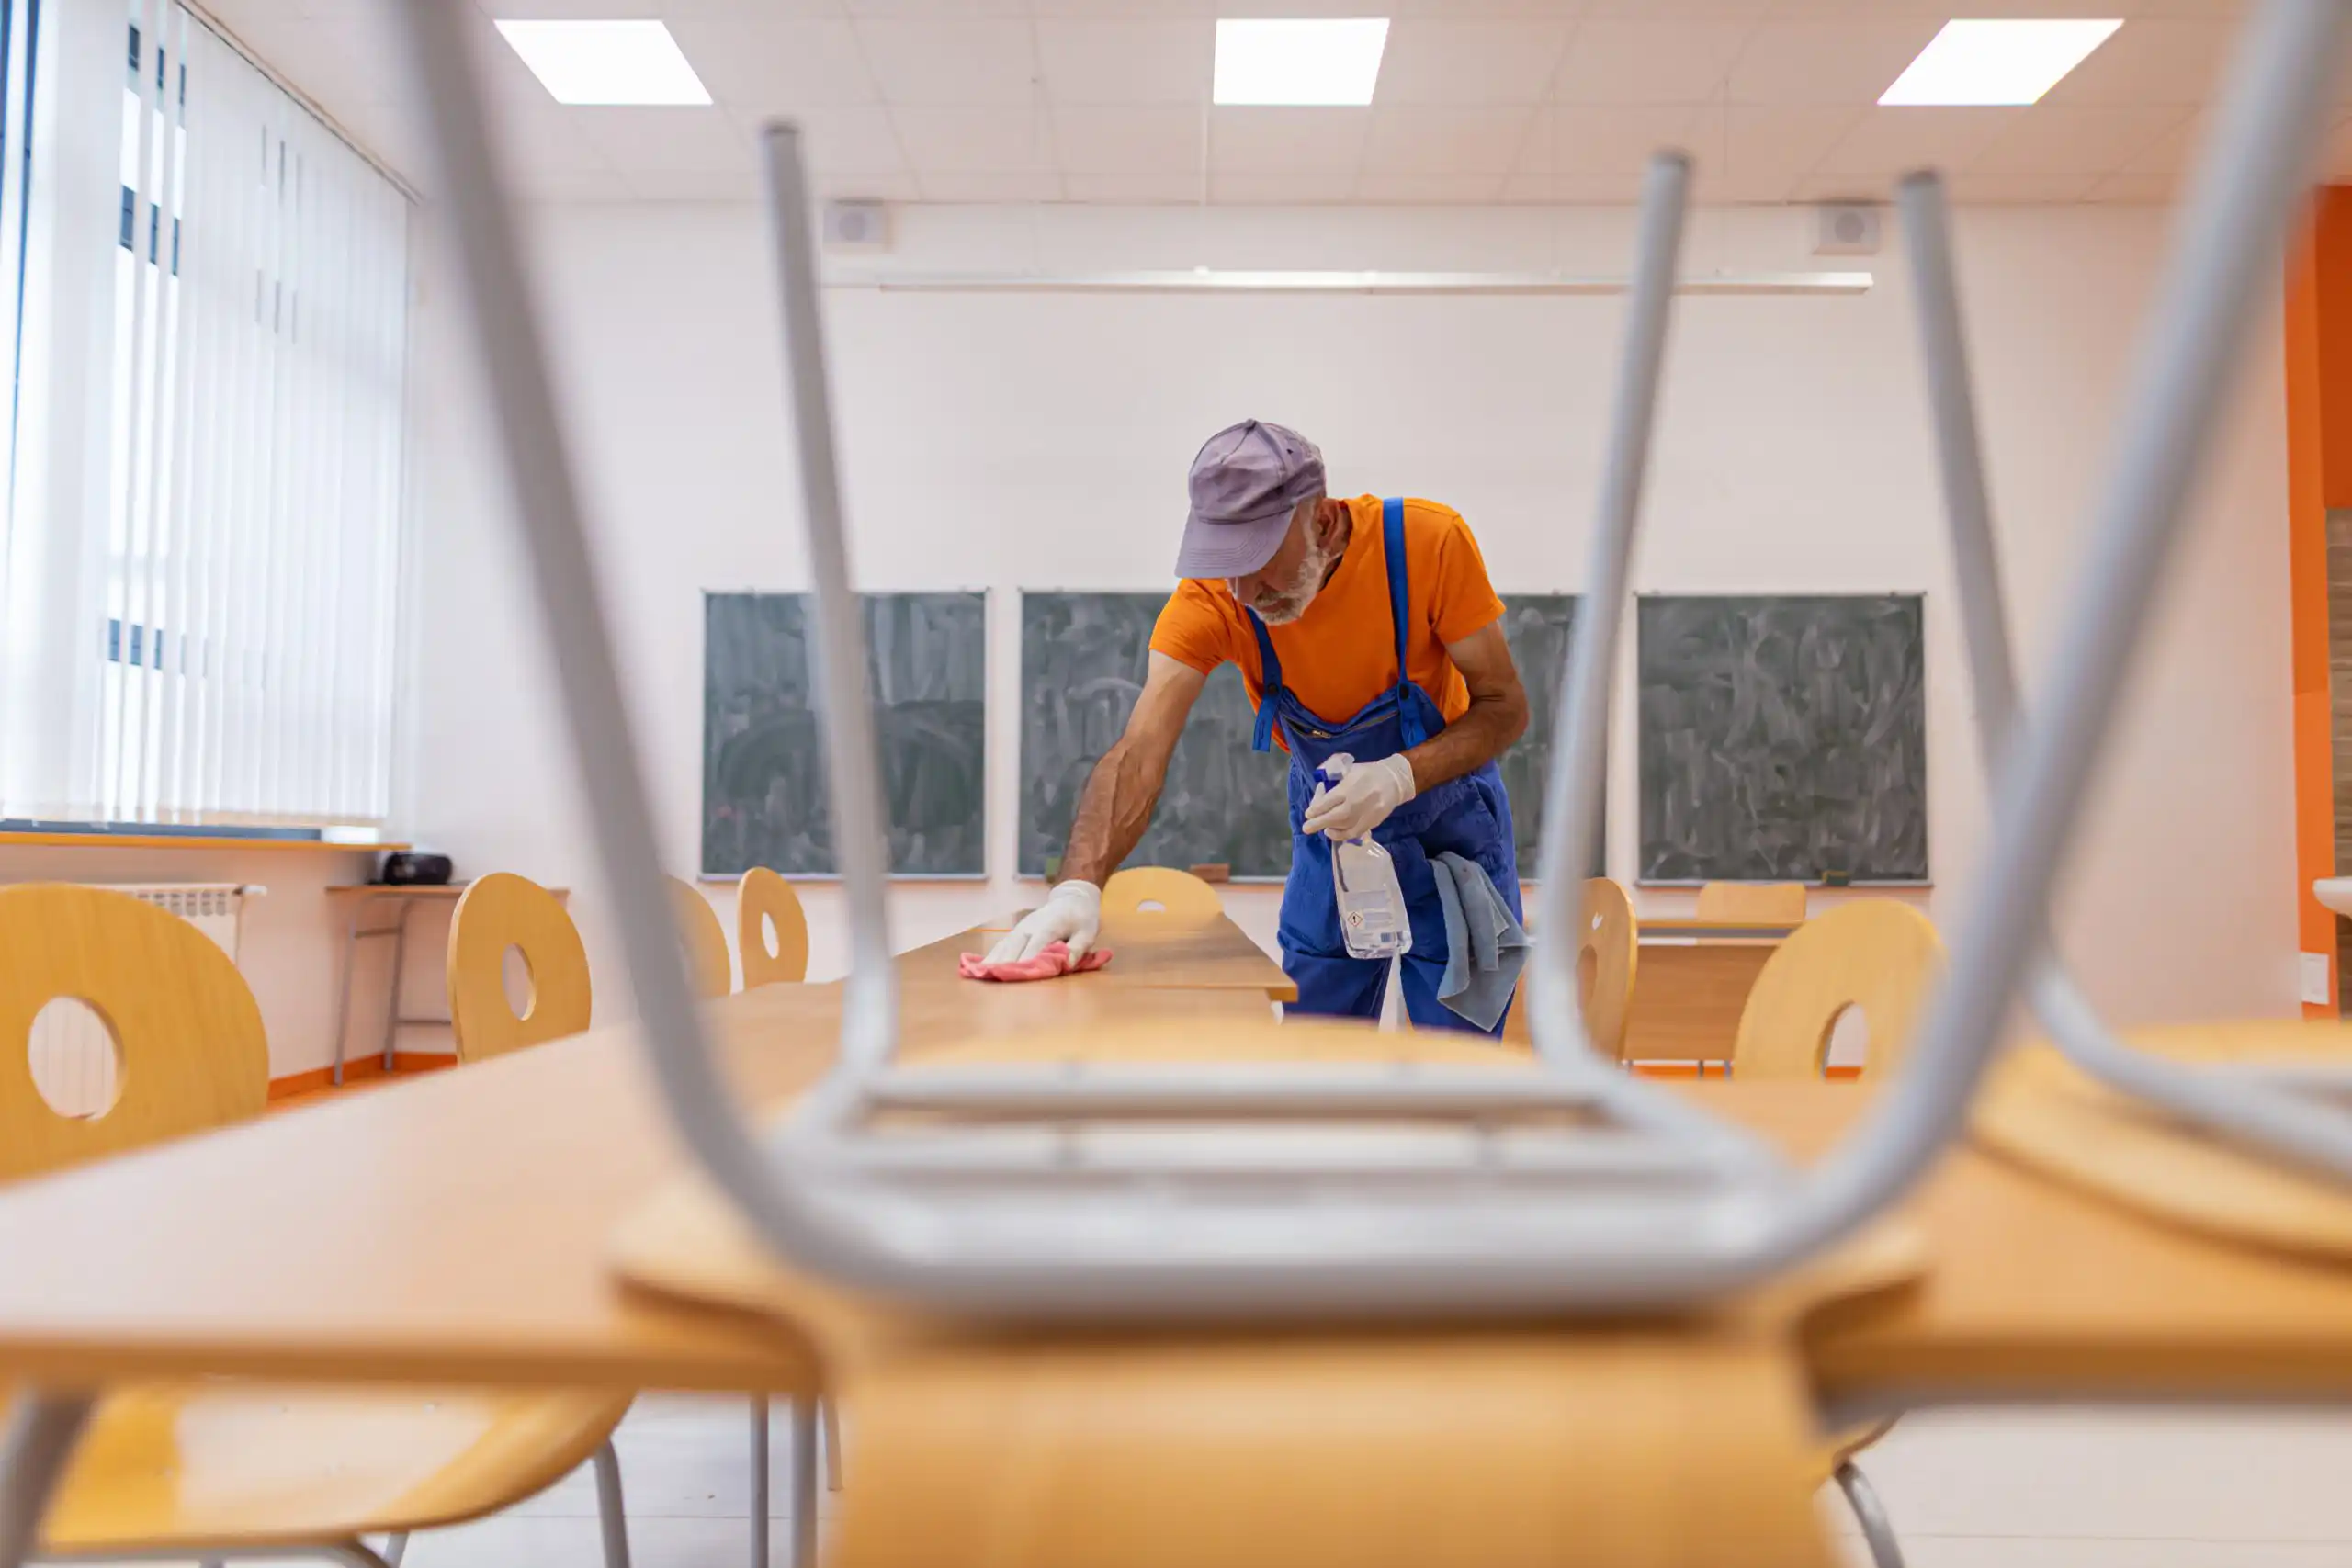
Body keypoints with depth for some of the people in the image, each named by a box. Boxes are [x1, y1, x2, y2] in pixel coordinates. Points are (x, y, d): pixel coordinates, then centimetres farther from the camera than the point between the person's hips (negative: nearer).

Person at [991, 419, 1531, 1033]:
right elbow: (1138, 756, -31)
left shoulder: (1429, 541, -27)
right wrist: (1078, 886, -47)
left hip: (1447, 808, -1)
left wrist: (1401, 775, -38)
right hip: (1327, 819, 2)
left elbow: (1505, 706, -20)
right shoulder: (1212, 595, -24)